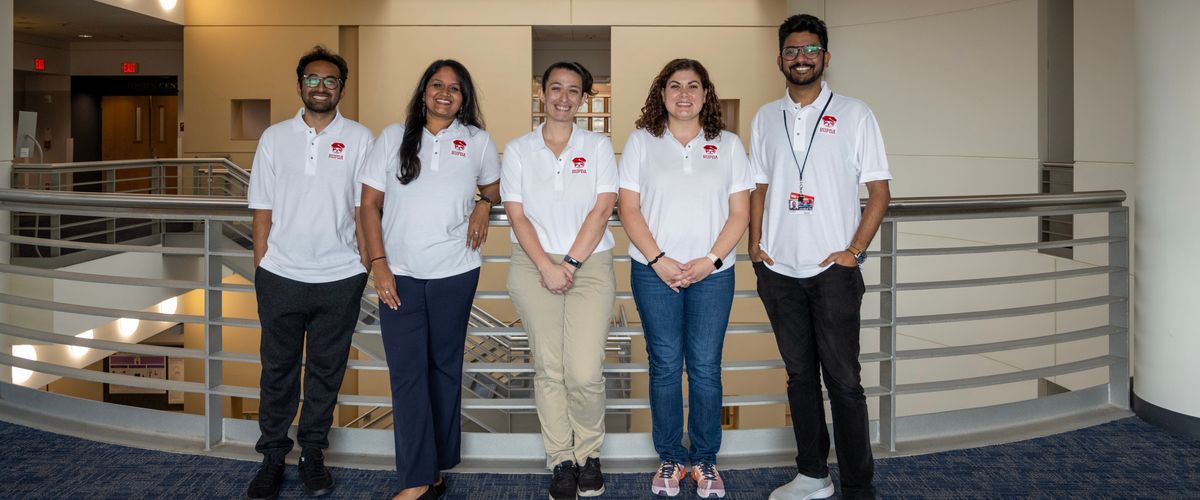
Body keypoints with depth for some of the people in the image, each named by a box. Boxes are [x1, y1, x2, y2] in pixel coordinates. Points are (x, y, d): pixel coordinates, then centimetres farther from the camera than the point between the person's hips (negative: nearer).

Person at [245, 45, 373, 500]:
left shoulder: (359, 138, 0)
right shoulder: (274, 137, 4)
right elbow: (262, 211, 6)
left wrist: (366, 266, -2)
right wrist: (260, 269, 3)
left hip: (340, 278, -1)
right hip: (281, 276, 1)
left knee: (326, 370, 11)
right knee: (278, 369, 11)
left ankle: (312, 453, 26)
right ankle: (272, 456, 25)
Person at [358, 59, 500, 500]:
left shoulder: (477, 141, 5)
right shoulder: (394, 137, 4)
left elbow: (493, 184, 21)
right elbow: (370, 204, 3)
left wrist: (483, 204, -2)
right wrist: (378, 263, -7)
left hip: (455, 272, 0)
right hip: (399, 273, 0)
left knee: (445, 368, 10)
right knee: (407, 373, -2)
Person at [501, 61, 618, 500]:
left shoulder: (598, 146, 7)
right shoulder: (518, 150, 8)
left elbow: (601, 209, -2)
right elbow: (517, 215, 2)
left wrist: (571, 263, -10)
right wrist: (546, 267, -9)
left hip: (590, 265, -1)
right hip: (534, 266, 1)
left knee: (585, 373, -9)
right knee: (549, 369, 1)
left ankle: (589, 453, 14)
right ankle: (561, 461, 16)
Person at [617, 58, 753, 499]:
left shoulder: (728, 145, 7)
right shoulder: (641, 141, 5)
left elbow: (739, 213, 3)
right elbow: (628, 209, 0)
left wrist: (710, 260, -10)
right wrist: (658, 260, -10)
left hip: (712, 273, 1)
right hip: (655, 271, 0)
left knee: (706, 368, 2)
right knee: (665, 366, 5)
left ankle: (705, 460, 17)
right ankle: (670, 459, 18)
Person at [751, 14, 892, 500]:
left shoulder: (853, 114, 0)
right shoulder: (765, 118, 10)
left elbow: (879, 192, -1)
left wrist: (853, 251, -10)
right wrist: (755, 245, 3)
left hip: (832, 269, -3)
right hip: (778, 270, 4)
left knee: (843, 379, -1)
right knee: (800, 374, 13)